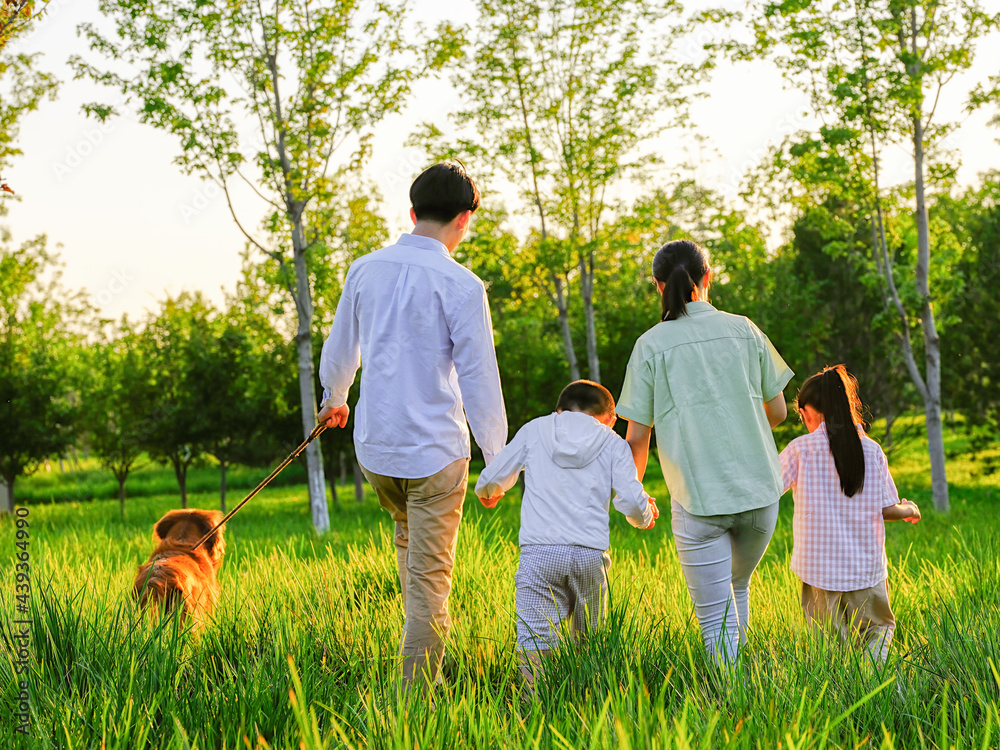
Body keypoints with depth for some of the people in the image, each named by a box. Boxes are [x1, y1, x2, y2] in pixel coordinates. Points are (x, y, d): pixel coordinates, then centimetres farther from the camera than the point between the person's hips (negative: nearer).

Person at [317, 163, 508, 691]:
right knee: (430, 576, 2)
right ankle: (416, 694, 3)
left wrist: (333, 399, 38)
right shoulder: (461, 286, -14)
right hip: (436, 449, -5)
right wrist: (498, 462, -1)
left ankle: (432, 634, 32)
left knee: (409, 539, 31)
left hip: (374, 447, 5)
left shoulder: (366, 270, 2)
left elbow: (340, 350, 17)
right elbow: (479, 381, -12)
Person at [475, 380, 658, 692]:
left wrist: (487, 492, 40)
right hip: (590, 554, 1)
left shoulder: (535, 429, 15)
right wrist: (646, 516, 26)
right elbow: (632, 501, 3)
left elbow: (491, 480, 17)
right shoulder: (612, 443, 12)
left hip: (540, 552, -1)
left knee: (534, 640, -8)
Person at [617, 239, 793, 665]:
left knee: (716, 617, 3)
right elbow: (778, 412, 12)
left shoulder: (651, 345, -1)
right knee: (738, 588, 25)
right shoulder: (743, 330, 6)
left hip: (698, 499, -3)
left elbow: (636, 438, 0)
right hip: (760, 490, 3)